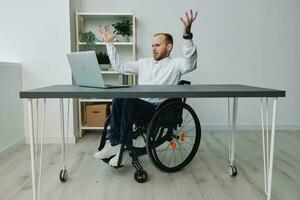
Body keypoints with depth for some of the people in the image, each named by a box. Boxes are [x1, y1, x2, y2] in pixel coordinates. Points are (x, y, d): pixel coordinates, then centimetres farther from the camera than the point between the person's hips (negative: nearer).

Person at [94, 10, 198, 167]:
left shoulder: (175, 63, 4)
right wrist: (109, 44, 21)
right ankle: (115, 143, -21)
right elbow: (119, 66, 23)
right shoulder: (144, 63, 22)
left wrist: (187, 35, -31)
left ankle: (123, 147, -21)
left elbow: (190, 64, -20)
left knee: (128, 100, -30)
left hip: (159, 109, -5)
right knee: (118, 99, -26)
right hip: (138, 106, 5)